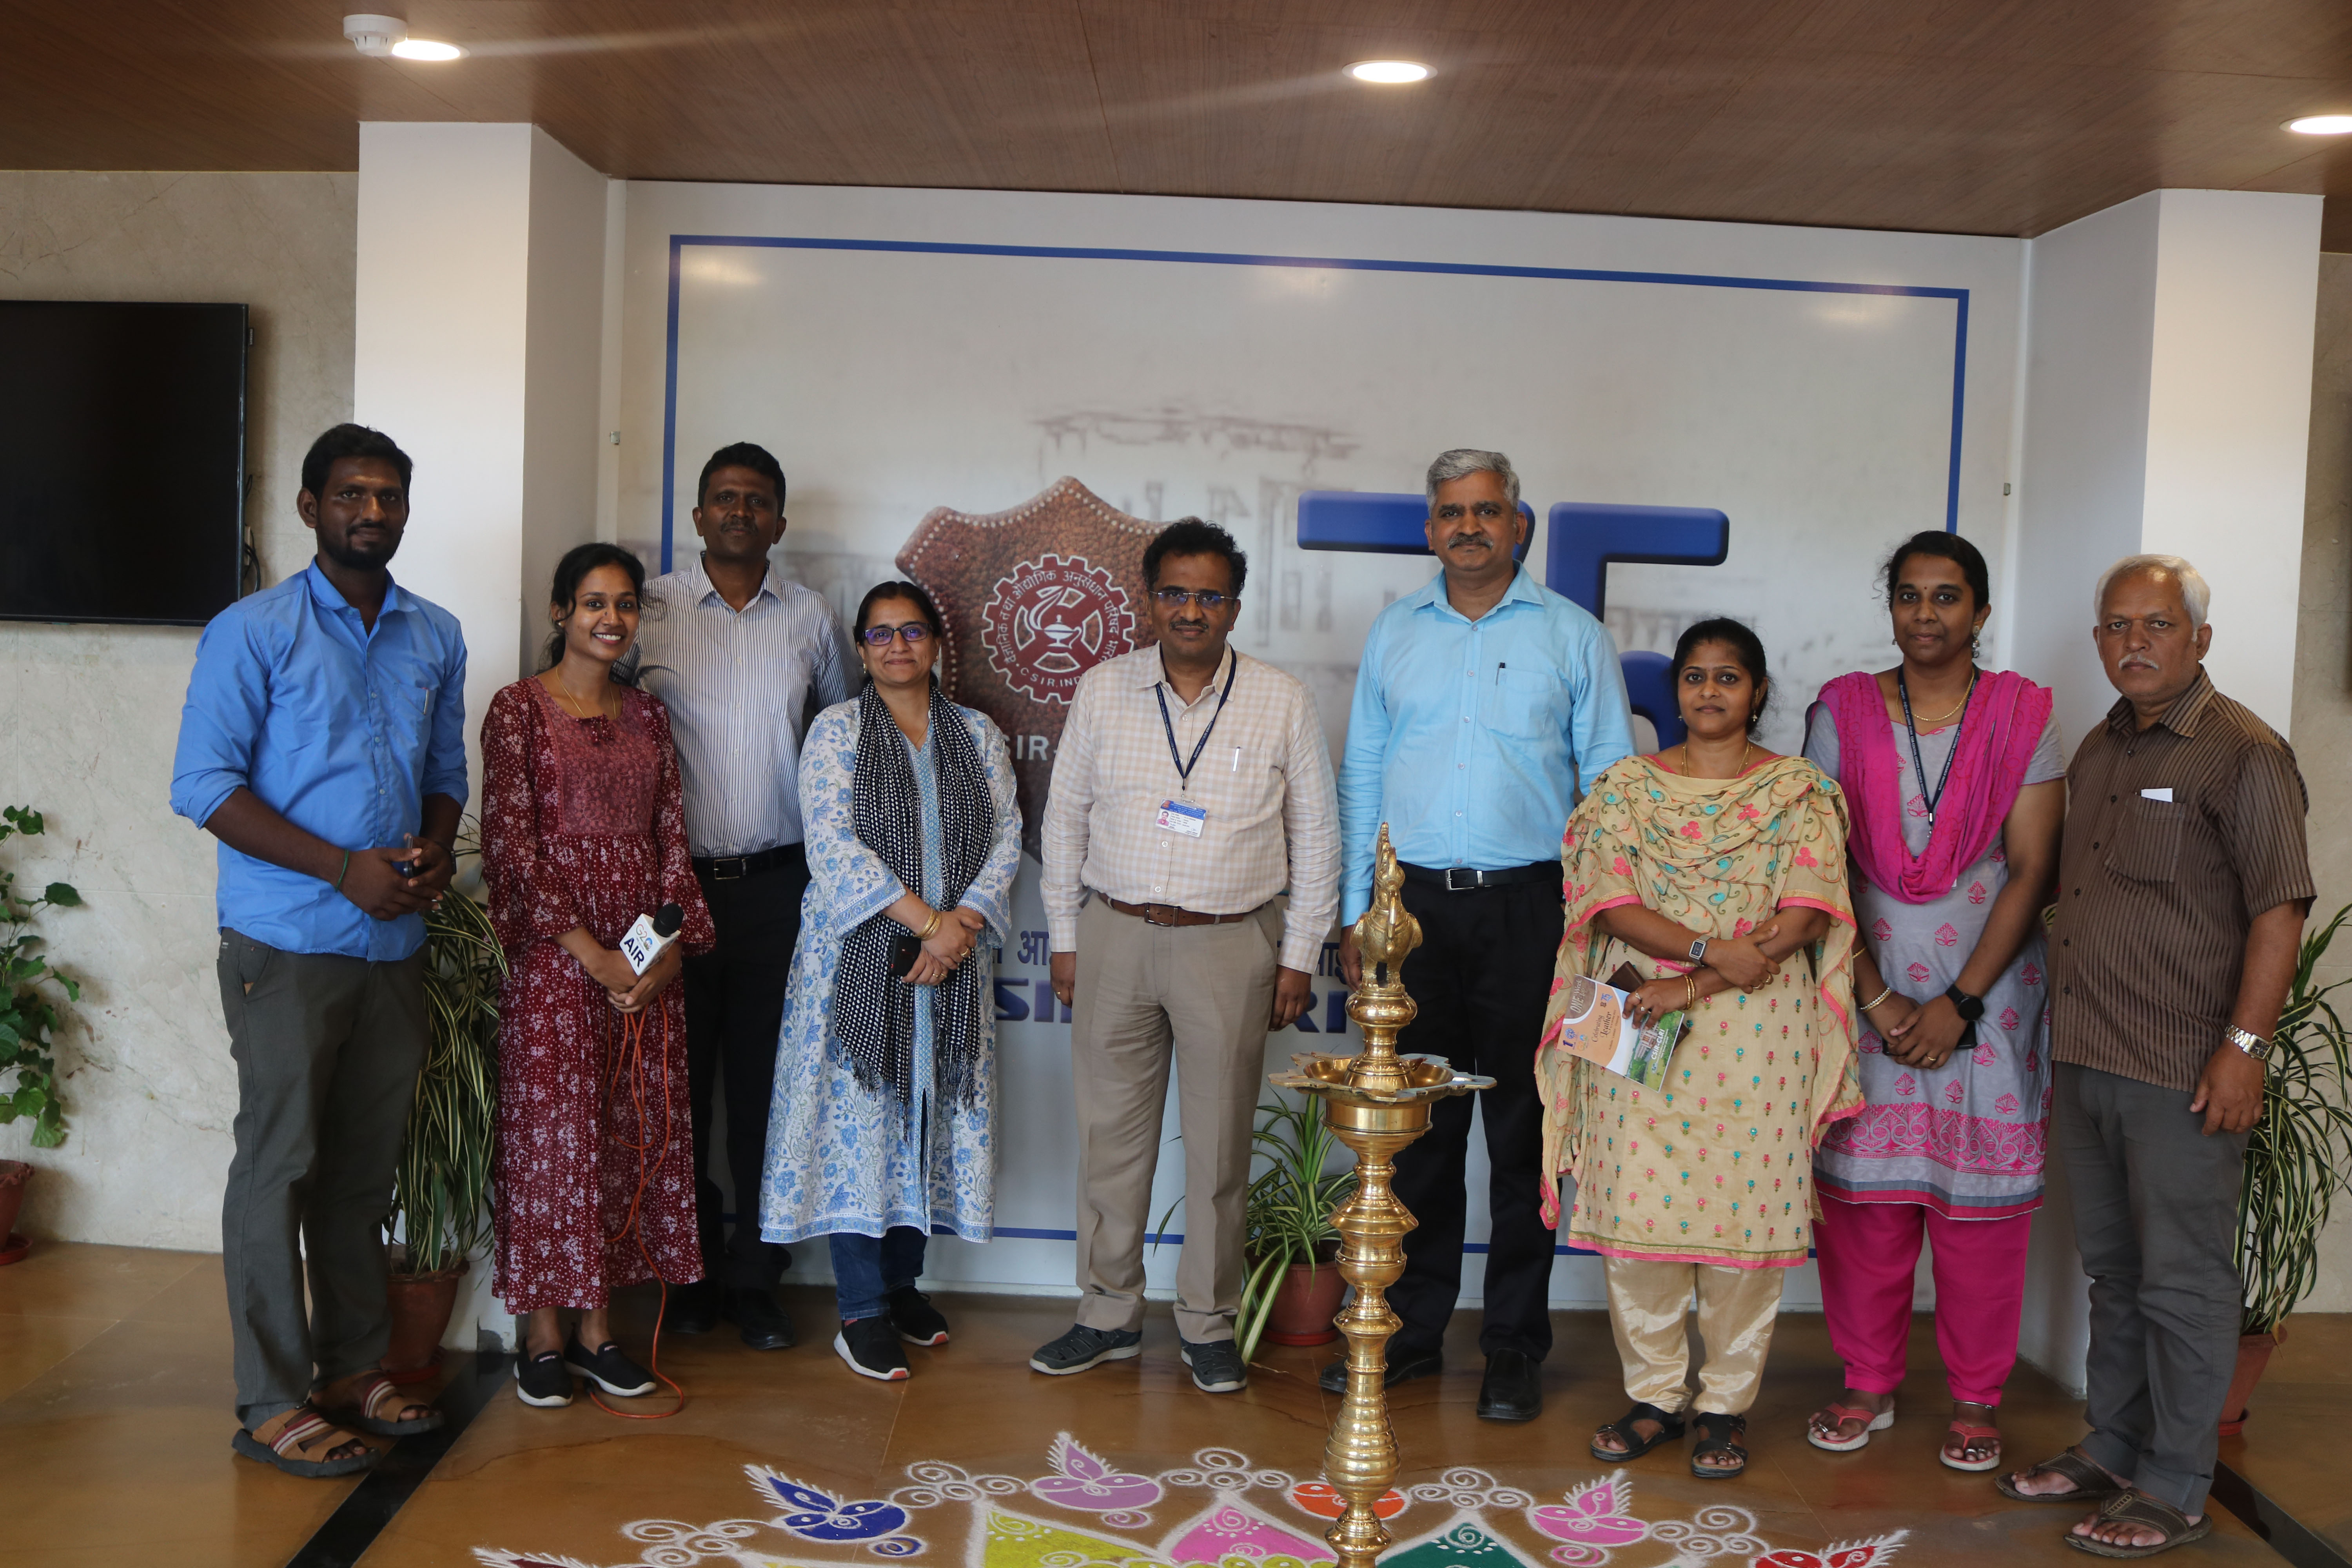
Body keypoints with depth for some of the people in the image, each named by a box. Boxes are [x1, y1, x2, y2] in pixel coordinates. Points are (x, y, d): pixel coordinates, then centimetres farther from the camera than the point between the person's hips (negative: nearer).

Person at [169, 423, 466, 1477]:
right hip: (287, 944, -5)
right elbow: (205, 784, -9)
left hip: (394, 946, 5)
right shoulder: (253, 632, -4)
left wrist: (434, 855, -4)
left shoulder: (436, 638, 13)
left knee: (365, 1167, 11)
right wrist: (346, 868, -17)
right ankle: (273, 1404, 7)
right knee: (279, 1164, -1)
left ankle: (352, 1370, 23)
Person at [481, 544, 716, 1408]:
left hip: (645, 957, 5)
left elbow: (672, 837, 10)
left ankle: (598, 1327, 18)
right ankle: (544, 1336, 12)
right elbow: (510, 844, -10)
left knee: (633, 1133, 7)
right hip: (553, 955, -5)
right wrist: (591, 952, -15)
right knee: (552, 1132, 0)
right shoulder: (519, 708, -3)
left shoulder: (646, 713, 12)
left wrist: (675, 944, -5)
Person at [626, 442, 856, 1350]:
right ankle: (690, 1271, 18)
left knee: (764, 1086, 5)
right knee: (680, 1081, 5)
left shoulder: (811, 618, 8)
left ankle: (755, 1276, 15)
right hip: (676, 879, -1)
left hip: (778, 886, 2)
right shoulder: (651, 610, 1)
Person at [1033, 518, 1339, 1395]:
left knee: (1220, 1143, 5)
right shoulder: (1103, 691, 4)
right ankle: (1109, 1314, 22)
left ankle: (1208, 1323, 20)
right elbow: (1065, 819, 10)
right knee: (1110, 1132, 7)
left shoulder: (1282, 704, 0)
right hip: (1115, 935, 2)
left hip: (1231, 944, -1)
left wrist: (1299, 955, 1)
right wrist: (1064, 937, 7)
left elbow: (1315, 837, 4)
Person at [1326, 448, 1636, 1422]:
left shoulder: (1573, 637, 4)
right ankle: (1411, 1331, 19)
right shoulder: (1393, 635, 11)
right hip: (1415, 904, 2)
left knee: (1523, 1132, 3)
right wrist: (1355, 914, 8)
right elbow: (1361, 777, 13)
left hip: (1529, 908, -2)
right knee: (1417, 1127, 7)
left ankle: (1514, 1349, 14)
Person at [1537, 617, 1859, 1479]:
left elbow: (1806, 916, -6)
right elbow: (1611, 902, -2)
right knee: (1637, 1208, 1)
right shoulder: (1627, 786, 9)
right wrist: (1713, 948, -17)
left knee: (1744, 1209, 1)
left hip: (1758, 1032, -1)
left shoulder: (1799, 791, 5)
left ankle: (1727, 1404, 16)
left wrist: (1693, 986, -14)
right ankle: (1654, 1395, 16)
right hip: (1642, 1028, 1)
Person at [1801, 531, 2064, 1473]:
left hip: (1988, 995, -1)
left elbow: (2031, 872, -4)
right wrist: (1875, 1000, -8)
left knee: (1981, 1203, 3)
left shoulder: (2023, 717, 1)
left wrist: (1958, 1004, -10)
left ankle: (1975, 1401, 19)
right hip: (1866, 992, 1)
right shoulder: (1842, 713, 3)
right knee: (1862, 1198, 5)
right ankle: (1869, 1385, 22)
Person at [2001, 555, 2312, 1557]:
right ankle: (2111, 1452, 29)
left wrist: (2245, 1044, -18)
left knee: (2182, 1284, 2)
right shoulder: (2097, 752, 15)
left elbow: (2280, 908, -13)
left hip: (2182, 1074, -7)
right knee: (2113, 1270, 17)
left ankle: (2175, 1491, 12)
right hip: (2087, 1062, 7)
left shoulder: (2243, 753, -8)